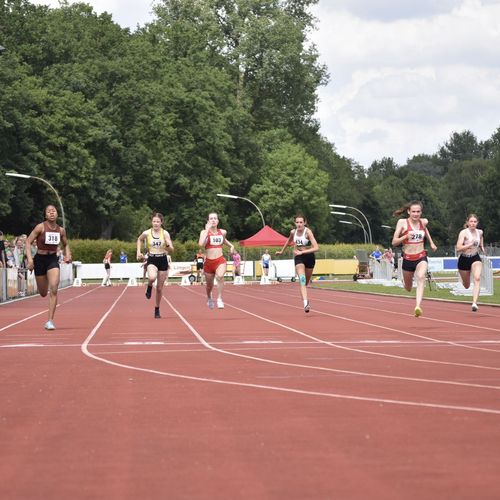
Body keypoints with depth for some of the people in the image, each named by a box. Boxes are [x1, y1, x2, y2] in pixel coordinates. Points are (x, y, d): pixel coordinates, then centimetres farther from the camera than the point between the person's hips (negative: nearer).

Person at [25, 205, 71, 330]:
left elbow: (65, 244, 17)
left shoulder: (61, 230, 0)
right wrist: (30, 258, -20)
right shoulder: (40, 227, -11)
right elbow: (28, 242, -10)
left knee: (54, 289, -18)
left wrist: (68, 255, -2)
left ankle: (50, 321, -14)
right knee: (43, 293, 9)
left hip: (53, 260, 1)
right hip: (40, 259, -1)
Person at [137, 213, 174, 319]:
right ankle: (149, 287, 1)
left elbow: (171, 250, -7)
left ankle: (157, 309, 26)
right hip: (151, 260, -1)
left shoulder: (165, 233, -6)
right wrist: (139, 251, 8)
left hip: (163, 260, 1)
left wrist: (168, 245, -29)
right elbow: (139, 239, 18)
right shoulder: (147, 233, -4)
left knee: (159, 288, 7)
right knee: (152, 277, -35)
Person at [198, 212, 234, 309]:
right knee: (209, 285, 15)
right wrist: (207, 230, -19)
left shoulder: (223, 232, 6)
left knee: (220, 276, -33)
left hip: (220, 261, 0)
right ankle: (209, 298, 48)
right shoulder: (204, 232, -4)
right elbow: (201, 244, -24)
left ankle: (219, 299, -26)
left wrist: (231, 246, 18)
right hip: (208, 261, 0)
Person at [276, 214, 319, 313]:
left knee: (306, 282, 14)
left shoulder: (308, 232, -19)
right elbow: (289, 240, 21)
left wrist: (302, 252, -30)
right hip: (298, 258, 1)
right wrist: (282, 251, 30)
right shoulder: (293, 232, -5)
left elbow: (316, 248, -27)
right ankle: (305, 304, -32)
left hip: (309, 257, -1)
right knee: (302, 280, -21)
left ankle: (306, 300, 42)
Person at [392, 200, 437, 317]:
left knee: (421, 278, -31)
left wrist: (431, 242, 22)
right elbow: (394, 242, -9)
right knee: (408, 288, 16)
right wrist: (406, 236, -25)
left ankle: (418, 306, -44)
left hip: (421, 257, 0)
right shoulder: (402, 223, -8)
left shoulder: (424, 222, 2)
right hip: (408, 258, 0)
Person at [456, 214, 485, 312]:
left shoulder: (480, 232, 1)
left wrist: (482, 248, 5)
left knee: (477, 278, -26)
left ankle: (474, 303, -33)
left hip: (475, 258, 2)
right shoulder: (463, 233, -14)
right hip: (464, 259, -2)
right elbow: (458, 248, -24)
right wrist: (470, 244, -32)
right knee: (466, 285, 13)